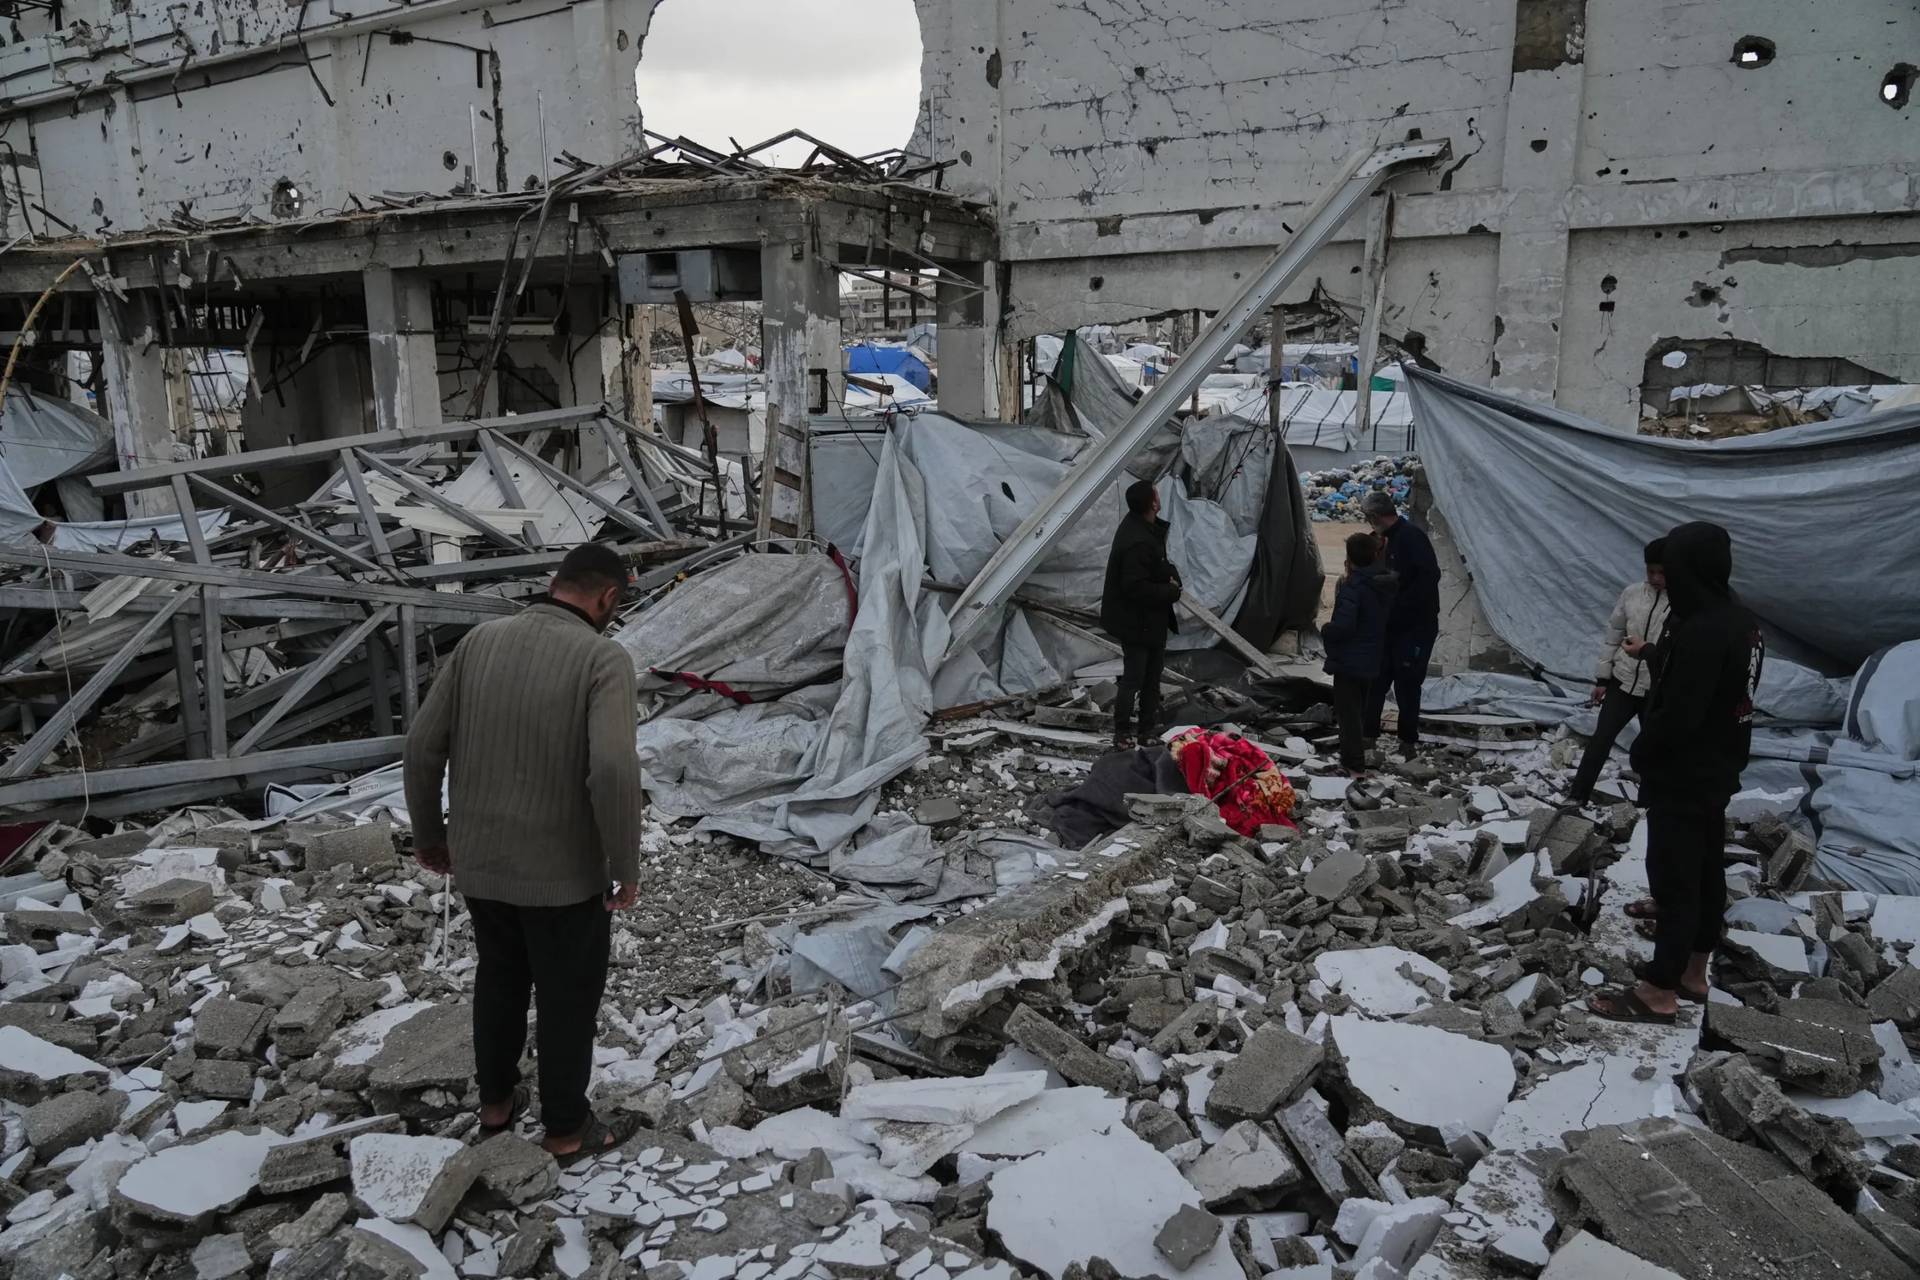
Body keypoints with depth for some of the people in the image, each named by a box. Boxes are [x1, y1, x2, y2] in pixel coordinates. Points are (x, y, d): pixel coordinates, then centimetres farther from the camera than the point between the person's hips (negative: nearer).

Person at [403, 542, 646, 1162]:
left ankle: (496, 1100, 45)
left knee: (499, 978, 28)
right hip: (564, 871, -5)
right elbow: (614, 771, -30)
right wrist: (625, 867, -17)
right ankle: (565, 1128, 33)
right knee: (568, 998, 16)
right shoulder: (604, 658, -18)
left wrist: (428, 832, 14)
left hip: (478, 860, 5)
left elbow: (423, 743, 0)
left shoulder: (480, 639, -2)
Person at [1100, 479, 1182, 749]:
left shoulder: (1145, 525, 1)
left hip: (1151, 618, 10)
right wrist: (1171, 591, -18)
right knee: (1134, 677, 0)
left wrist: (1171, 575, -5)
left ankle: (1149, 727, 33)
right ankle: (1122, 736, 12)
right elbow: (1136, 587, -30)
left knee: (1153, 671, 20)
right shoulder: (1138, 543, -31)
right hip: (1136, 622, -10)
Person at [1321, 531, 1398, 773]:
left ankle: (1353, 763, 4)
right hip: (1373, 660, 8)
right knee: (1360, 709, 21)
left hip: (1349, 660, -8)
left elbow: (1342, 626, -30)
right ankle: (1354, 756, 32)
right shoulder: (1388, 583, 2)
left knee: (1348, 711, 1)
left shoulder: (1352, 587, -23)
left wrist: (1325, 630, -8)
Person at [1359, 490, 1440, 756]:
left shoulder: (1411, 536, -17)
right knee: (1377, 679, 10)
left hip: (1416, 626, -9)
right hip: (1393, 625, 9)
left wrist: (1400, 606, -24)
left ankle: (1409, 740, 15)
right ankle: (1368, 732, 19)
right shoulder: (1390, 538, 12)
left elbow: (1430, 576, -27)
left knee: (1406, 684, 1)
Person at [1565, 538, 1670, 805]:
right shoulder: (1632, 593, -2)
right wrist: (1602, 678, 8)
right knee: (1601, 738, 5)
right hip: (1623, 682, 3)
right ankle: (1577, 796, 14)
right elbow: (1613, 636, 7)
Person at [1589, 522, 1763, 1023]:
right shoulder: (1739, 620, 6)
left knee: (1674, 880, -3)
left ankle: (1660, 991, 6)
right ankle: (1693, 974, 30)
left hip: (1683, 777, -10)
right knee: (1705, 872, 18)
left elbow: (1678, 715, -26)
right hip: (1716, 771, 10)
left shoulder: (1703, 631, -28)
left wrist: (1641, 752, -9)